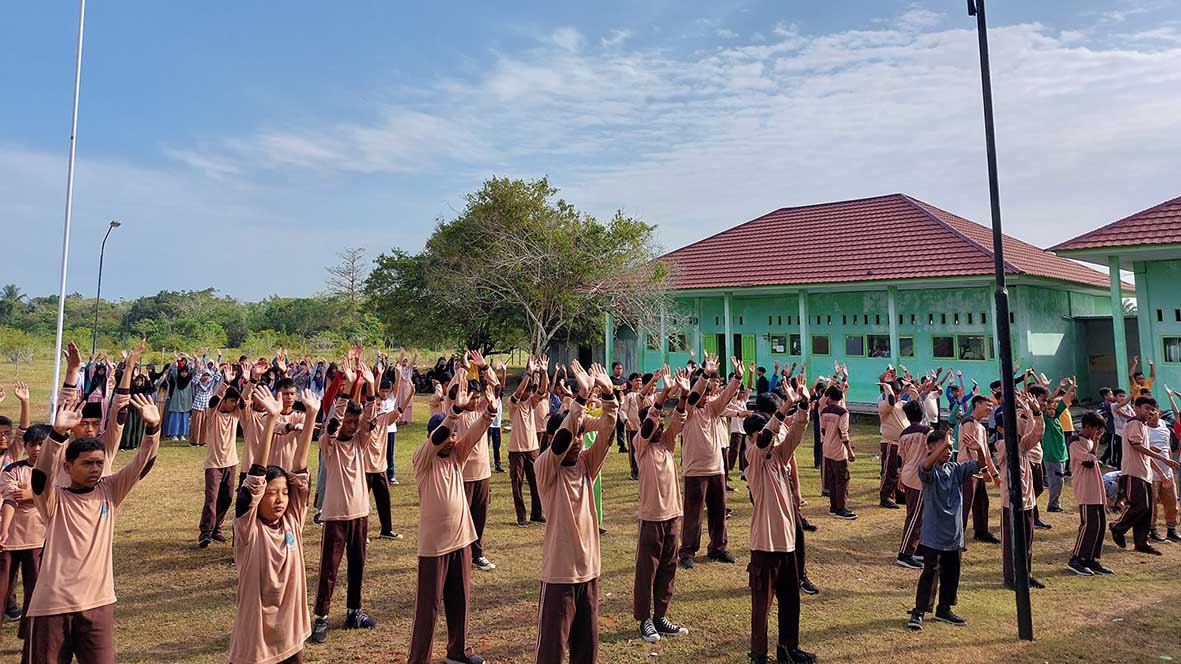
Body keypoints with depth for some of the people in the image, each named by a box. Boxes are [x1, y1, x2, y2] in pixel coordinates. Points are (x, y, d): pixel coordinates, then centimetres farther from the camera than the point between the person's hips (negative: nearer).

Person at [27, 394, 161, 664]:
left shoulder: (108, 491, 3)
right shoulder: (54, 499, -5)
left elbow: (141, 464, -7)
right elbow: (40, 474, -24)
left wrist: (152, 428, -23)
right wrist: (58, 433, -39)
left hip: (98, 602, 2)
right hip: (53, 604, -2)